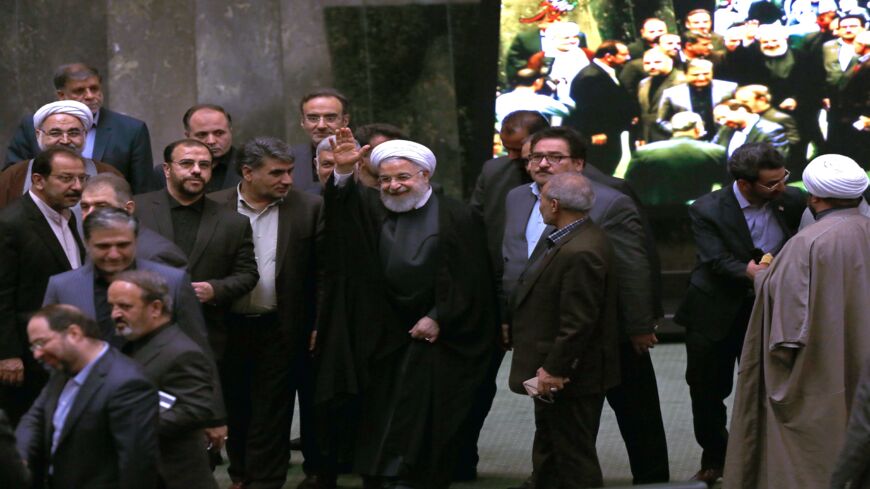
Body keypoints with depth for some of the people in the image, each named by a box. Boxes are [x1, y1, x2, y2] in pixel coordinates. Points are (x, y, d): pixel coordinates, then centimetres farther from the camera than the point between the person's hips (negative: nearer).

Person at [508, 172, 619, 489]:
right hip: (557, 374, 11)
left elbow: (578, 323, -27)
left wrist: (554, 370, -22)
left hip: (569, 379, -11)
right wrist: (549, 369, 20)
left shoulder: (580, 253, -26)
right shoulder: (577, 240, 8)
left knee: (574, 463, -2)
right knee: (549, 460, 20)